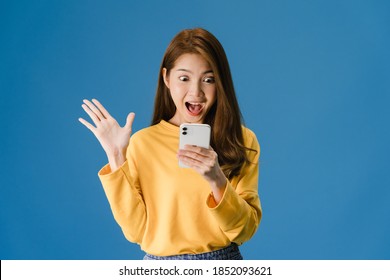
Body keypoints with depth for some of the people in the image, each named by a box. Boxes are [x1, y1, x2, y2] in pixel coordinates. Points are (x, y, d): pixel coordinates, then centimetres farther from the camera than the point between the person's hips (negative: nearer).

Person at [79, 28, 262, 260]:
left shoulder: (241, 140, -5)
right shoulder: (142, 143, -5)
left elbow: (245, 230, -8)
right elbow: (136, 230, -8)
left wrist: (217, 180, -24)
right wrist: (116, 157, -13)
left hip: (225, 259, 0)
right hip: (162, 270, 0)